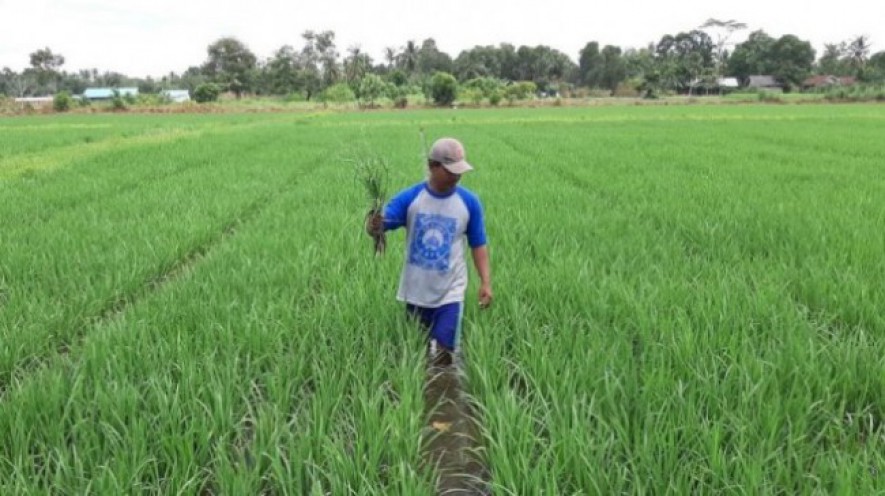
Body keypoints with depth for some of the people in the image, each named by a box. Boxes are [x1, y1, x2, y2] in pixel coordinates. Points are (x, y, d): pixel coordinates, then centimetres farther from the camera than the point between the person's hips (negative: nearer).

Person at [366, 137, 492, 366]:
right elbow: (381, 224, -18)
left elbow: (478, 244, 3)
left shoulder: (469, 202, -5)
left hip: (450, 294, -1)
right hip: (416, 292, 1)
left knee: (444, 353, -3)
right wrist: (374, 226, -43)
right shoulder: (409, 198, -8)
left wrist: (486, 282, -5)